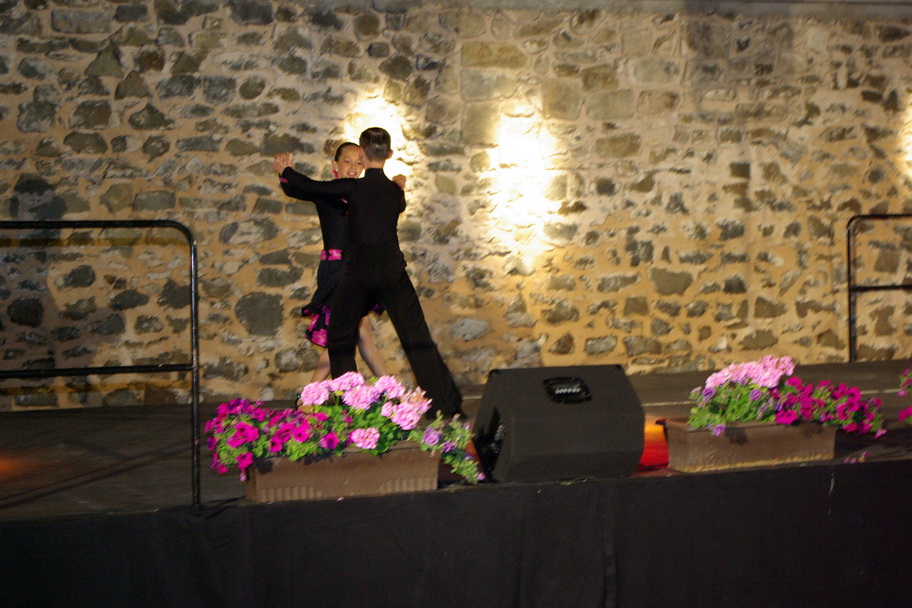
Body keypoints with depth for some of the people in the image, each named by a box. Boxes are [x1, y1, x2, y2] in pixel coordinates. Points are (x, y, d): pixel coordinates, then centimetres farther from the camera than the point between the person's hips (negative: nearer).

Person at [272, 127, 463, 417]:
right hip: (393, 268, 3)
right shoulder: (395, 190, 4)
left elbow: (311, 187, 4)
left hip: (359, 270, -3)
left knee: (341, 339, 14)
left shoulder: (353, 187, -8)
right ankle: (447, 406, 2)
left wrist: (285, 170, 24)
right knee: (417, 338, 4)